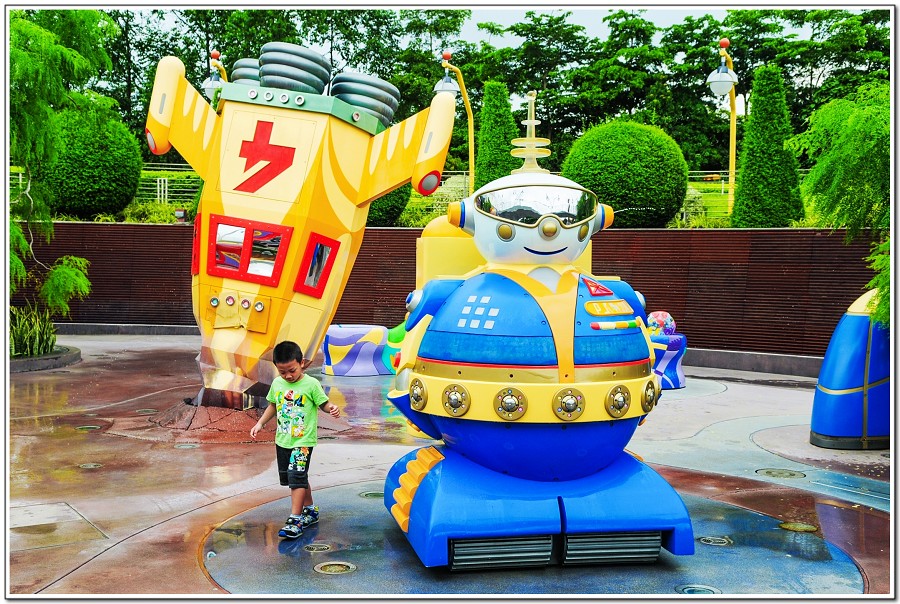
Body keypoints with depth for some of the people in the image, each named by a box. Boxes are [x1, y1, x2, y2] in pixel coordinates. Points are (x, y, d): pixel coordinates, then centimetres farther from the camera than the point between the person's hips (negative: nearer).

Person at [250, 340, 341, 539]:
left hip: (303, 440, -6)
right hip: (282, 439, 6)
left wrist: (332, 408, -28)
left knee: (297, 476, -14)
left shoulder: (311, 384, -13)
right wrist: (260, 423, 10)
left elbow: (323, 403, -7)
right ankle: (310, 510, 32)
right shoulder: (277, 383, 3)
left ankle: (295, 519, -9)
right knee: (294, 478, 15)